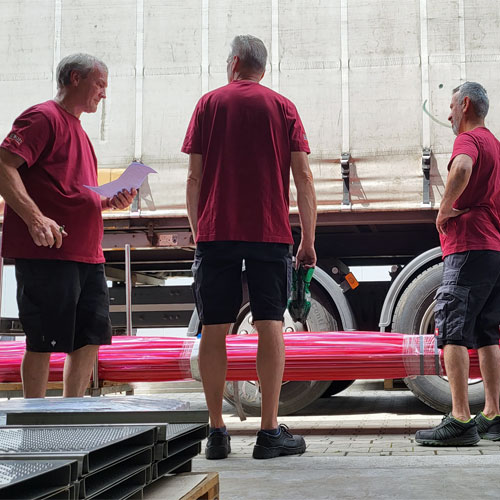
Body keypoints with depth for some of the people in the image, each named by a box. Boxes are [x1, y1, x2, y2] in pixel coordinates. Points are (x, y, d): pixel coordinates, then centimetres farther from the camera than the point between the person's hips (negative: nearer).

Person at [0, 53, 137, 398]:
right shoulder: (43, 117, -5)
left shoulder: (77, 130, 24)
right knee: (44, 341, -3)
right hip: (47, 253, -9)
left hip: (88, 256, 9)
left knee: (91, 338, 9)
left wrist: (110, 202, 10)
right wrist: (35, 218, -28)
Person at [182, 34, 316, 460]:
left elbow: (195, 177, 4)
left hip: (215, 232, 0)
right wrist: (309, 240, 5)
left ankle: (217, 432, 5)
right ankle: (271, 431, -2)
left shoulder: (209, 104, 8)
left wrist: (196, 232, 13)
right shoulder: (282, 107, 9)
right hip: (270, 232, 0)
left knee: (214, 328, 4)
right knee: (270, 323, 0)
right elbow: (303, 177, 2)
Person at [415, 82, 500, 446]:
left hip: (469, 248, -9)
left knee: (453, 333, -10)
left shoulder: (469, 138, -6)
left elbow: (462, 168, -30)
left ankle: (460, 421, -14)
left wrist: (445, 209, -19)